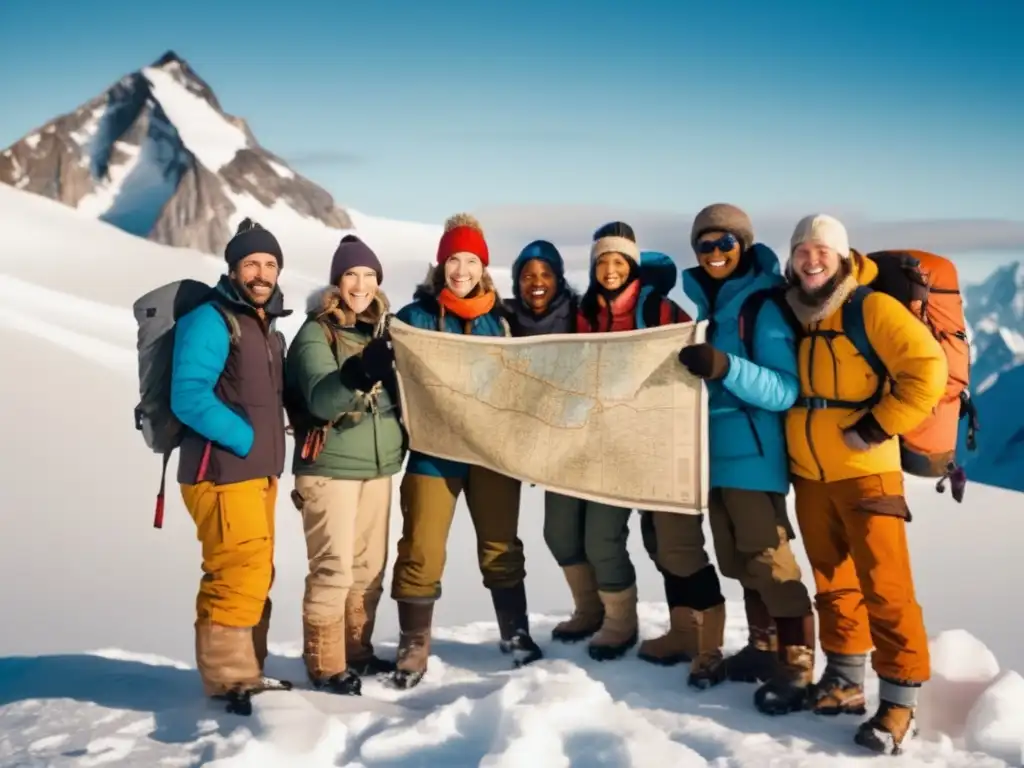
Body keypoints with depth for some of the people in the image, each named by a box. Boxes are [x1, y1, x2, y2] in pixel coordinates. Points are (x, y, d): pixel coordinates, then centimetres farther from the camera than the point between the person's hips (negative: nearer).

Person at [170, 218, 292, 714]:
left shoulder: (265, 325, 16)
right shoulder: (210, 320, -12)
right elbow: (188, 397, -23)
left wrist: (271, 455, 11)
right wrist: (247, 440, -20)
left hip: (258, 472, 9)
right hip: (222, 472, -9)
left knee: (254, 576, 15)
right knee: (239, 575, -12)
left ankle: (246, 673, 26)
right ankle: (230, 682, -1)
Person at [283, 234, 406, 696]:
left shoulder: (381, 329, 10)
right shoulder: (316, 332, -10)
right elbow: (321, 398, -26)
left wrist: (400, 439, 10)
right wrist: (359, 372, -42)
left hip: (378, 465, 7)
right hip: (330, 467, -7)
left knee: (370, 566, 12)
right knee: (333, 568, -7)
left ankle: (357, 651, 26)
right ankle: (325, 665, 4)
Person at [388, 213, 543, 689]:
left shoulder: (499, 319, 7)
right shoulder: (415, 317, -1)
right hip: (434, 450, -2)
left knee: (501, 546, 11)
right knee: (422, 551, -1)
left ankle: (515, 634, 25)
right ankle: (414, 647, 12)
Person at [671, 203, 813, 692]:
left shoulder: (764, 305, -11)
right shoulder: (707, 304, 12)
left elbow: (785, 390, -20)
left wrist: (725, 367, -31)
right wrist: (696, 367, 6)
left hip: (752, 453, -8)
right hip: (715, 451, 8)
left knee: (768, 561, -6)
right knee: (739, 562, 14)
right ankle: (762, 649, 25)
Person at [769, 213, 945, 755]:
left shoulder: (872, 308, -11)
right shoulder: (792, 314, 8)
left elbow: (927, 370, -18)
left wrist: (878, 427, -17)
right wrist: (791, 439, 11)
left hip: (865, 471, -6)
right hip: (808, 473, 6)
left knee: (884, 586, -5)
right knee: (832, 580, 14)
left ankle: (899, 699, 4)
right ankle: (844, 680, 25)